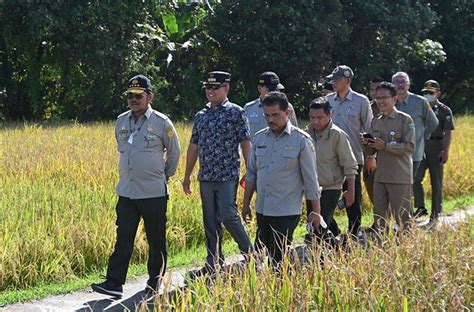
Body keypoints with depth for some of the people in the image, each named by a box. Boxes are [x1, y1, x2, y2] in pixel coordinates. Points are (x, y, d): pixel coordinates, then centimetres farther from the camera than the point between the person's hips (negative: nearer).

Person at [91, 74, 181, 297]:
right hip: (126, 191, 4)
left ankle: (155, 281, 20)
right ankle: (114, 283, -5)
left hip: (154, 193, -4)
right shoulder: (121, 121, 7)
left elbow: (174, 152, 6)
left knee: (156, 239, 7)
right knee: (123, 238, -2)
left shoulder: (161, 122, -6)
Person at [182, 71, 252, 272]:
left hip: (227, 176, -6)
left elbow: (246, 144, -5)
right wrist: (187, 176, 16)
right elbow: (193, 147, 17)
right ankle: (213, 263, 15)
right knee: (210, 221, 8)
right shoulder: (200, 116, 13)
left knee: (228, 216, -12)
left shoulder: (236, 113, -3)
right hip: (205, 177, 6)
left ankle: (250, 254, 4)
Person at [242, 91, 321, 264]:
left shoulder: (301, 140, -5)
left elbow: (310, 178, -3)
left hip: (286, 212, -5)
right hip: (262, 210, 5)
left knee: (279, 257, -9)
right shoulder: (259, 138, 8)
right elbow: (251, 173, 16)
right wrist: (246, 204, 15)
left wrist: (315, 211, -3)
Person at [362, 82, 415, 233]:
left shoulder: (405, 119, -5)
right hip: (380, 176, 6)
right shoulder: (375, 121, 13)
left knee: (402, 217, -3)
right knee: (379, 216, 10)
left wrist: (385, 146, -21)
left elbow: (409, 147, -14)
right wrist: (366, 144, -7)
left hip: (400, 177, -6)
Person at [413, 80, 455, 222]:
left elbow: (448, 133, -4)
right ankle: (420, 207, 6)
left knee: (436, 182, 2)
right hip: (420, 147, 3)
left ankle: (435, 213, 9)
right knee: (415, 178, -6)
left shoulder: (444, 111, 0)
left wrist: (446, 151, -13)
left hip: (436, 147, -3)